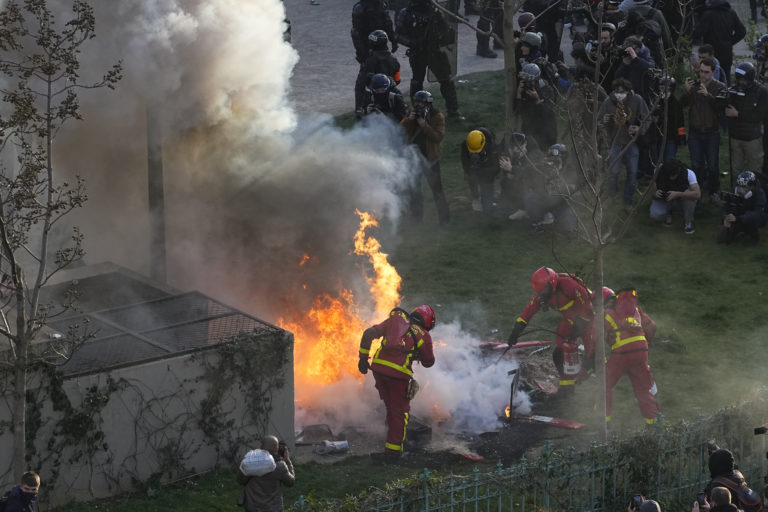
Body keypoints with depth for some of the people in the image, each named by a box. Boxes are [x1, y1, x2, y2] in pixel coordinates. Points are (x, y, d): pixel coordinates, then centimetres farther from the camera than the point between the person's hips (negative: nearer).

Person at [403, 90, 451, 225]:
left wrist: (424, 125, -28)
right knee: (414, 188, 18)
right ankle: (416, 215, 34)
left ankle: (444, 218, 3)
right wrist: (409, 120, -19)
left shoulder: (437, 117, -13)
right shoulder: (413, 113, 2)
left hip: (430, 158, -6)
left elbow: (438, 137, -22)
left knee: (436, 189, -5)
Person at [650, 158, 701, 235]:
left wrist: (678, 194, -50)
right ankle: (668, 214, 9)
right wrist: (655, 194, -41)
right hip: (665, 199, 1)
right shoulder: (659, 174, -25)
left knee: (690, 194, -36)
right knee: (655, 214, -29)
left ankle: (688, 222, -11)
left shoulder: (689, 173, -31)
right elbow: (652, 194, -16)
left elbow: (698, 194, -42)